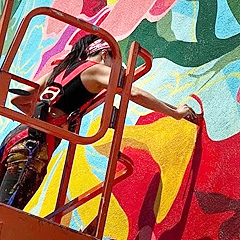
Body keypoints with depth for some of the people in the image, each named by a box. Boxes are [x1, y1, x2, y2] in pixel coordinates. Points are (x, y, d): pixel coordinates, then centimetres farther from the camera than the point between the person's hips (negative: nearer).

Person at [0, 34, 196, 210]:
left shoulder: (60, 69, 25)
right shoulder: (96, 69, 5)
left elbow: (18, 99, 24)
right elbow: (135, 94, -8)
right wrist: (175, 112, 0)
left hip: (18, 136, 8)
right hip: (36, 143, -8)